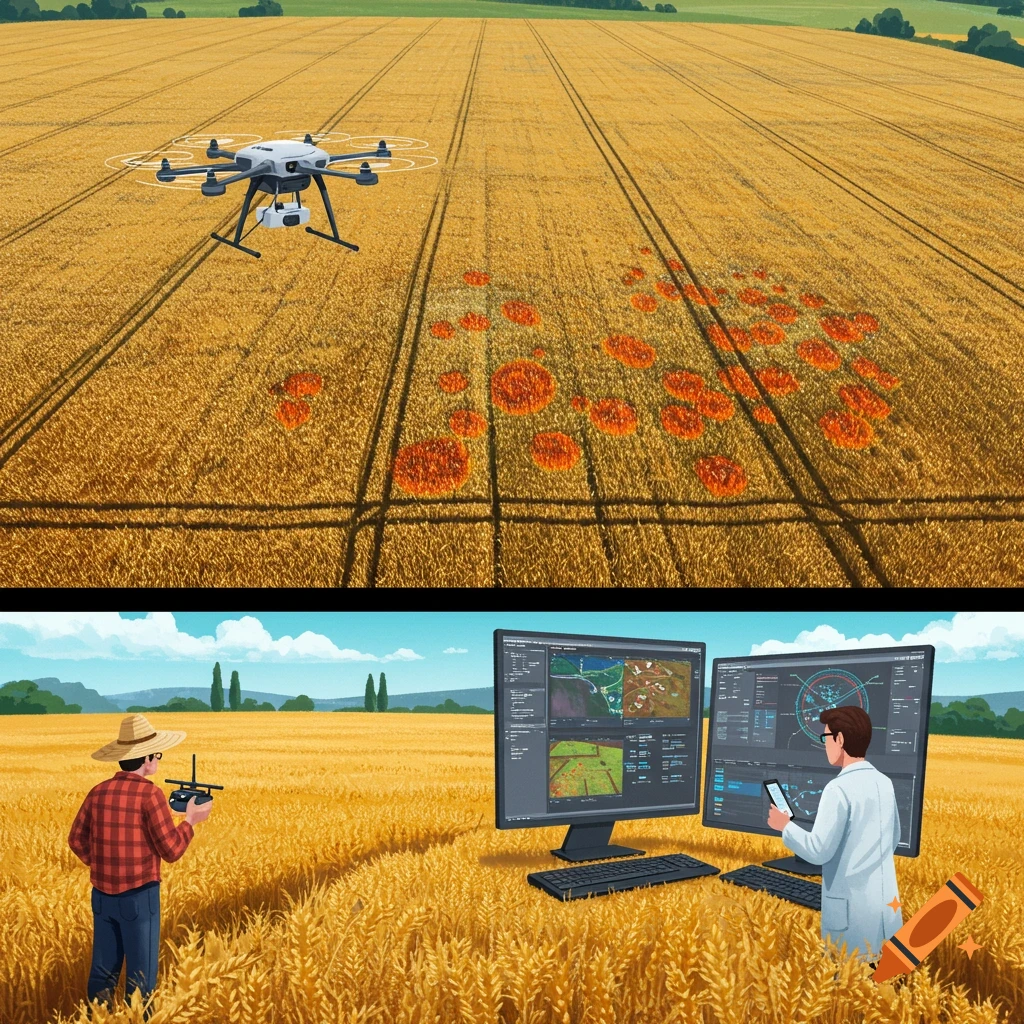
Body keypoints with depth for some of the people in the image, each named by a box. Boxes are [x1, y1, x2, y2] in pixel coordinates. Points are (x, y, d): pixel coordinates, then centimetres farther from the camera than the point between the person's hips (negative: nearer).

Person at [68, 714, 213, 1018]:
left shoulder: (98, 793, 1)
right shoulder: (150, 794, -16)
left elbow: (77, 840, 10)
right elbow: (171, 850, -13)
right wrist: (190, 821, 2)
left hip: (102, 895, 6)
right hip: (139, 896, -6)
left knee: (102, 971, 15)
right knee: (140, 977, 4)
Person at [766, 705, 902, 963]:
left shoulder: (839, 788, -16)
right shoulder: (884, 783, 6)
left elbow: (819, 851, -16)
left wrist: (785, 826, -1)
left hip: (852, 905, -7)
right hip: (886, 901, 7)